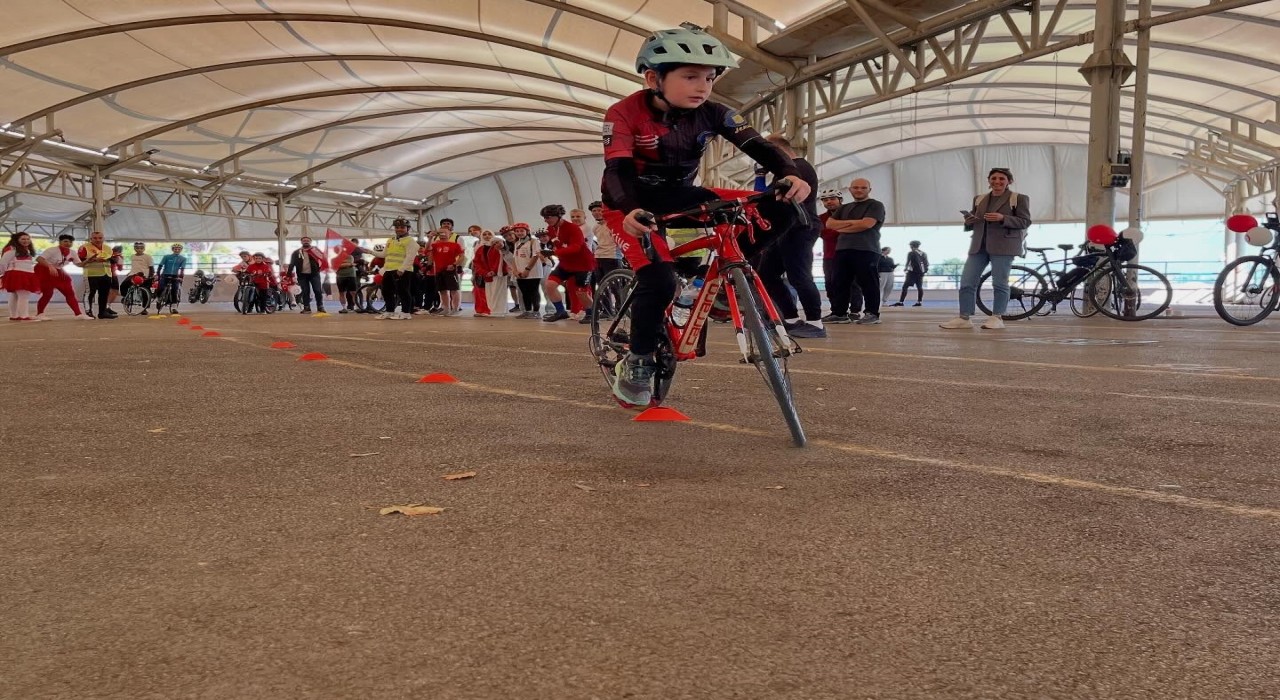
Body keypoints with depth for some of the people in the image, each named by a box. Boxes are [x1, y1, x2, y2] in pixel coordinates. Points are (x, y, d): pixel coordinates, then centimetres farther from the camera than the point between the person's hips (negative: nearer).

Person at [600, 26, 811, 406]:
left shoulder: (711, 113, -12)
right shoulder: (625, 114, -22)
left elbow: (757, 145, -19)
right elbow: (617, 169, -33)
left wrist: (790, 174, -39)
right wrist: (631, 211, -54)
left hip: (679, 197, 4)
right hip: (632, 207, -4)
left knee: (778, 209, -14)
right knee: (660, 281, -29)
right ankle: (637, 363, -7)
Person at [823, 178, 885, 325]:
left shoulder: (875, 205, 5)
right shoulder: (845, 208, 24)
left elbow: (867, 224, -11)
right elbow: (830, 223, 13)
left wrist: (842, 227, 1)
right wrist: (852, 222, -2)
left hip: (866, 250, -6)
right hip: (843, 249, 6)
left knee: (868, 282, -8)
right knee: (840, 282, 4)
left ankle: (872, 314, -7)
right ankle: (838, 313, 7)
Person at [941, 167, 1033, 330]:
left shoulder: (1019, 199, 1)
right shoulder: (979, 199, 17)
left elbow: (1025, 221, -6)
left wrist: (1002, 218, -18)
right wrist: (968, 221, -4)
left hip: (1003, 246, -5)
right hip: (979, 245, 5)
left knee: (999, 283, -3)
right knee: (966, 282, -2)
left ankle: (997, 317, 5)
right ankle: (964, 318, 0)